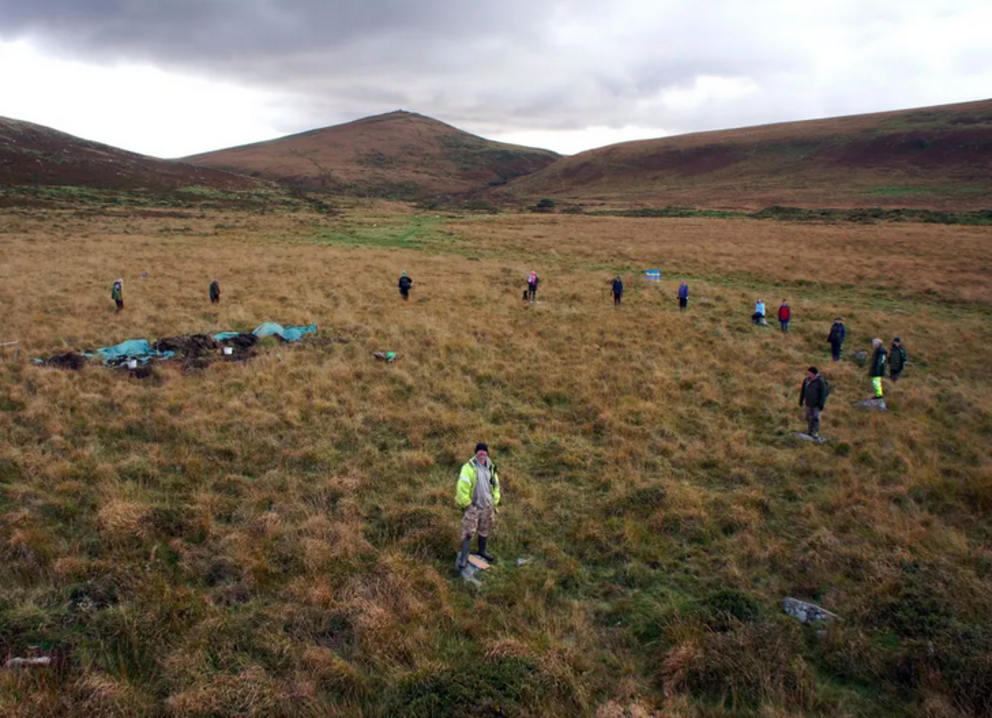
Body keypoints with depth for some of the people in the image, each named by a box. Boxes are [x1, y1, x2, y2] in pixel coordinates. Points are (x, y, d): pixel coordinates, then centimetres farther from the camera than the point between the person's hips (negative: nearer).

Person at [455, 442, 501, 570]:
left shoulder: (491, 467, 1)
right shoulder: (469, 468, -19)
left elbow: (496, 485, 14)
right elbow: (462, 488, -20)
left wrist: (495, 501, 9)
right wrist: (467, 504, -15)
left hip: (488, 506, 6)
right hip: (473, 506, -6)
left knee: (485, 530, 19)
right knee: (468, 532, -4)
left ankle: (482, 551, 39)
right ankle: (463, 557, 3)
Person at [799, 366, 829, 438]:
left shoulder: (820, 381, -20)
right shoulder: (806, 380, -4)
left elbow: (823, 393, -17)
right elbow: (803, 391, 5)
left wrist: (821, 404, -17)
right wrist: (801, 400, 9)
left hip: (816, 403, -5)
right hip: (809, 403, 5)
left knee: (815, 418, 0)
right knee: (809, 417, 10)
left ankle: (815, 433, 11)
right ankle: (809, 431, 22)